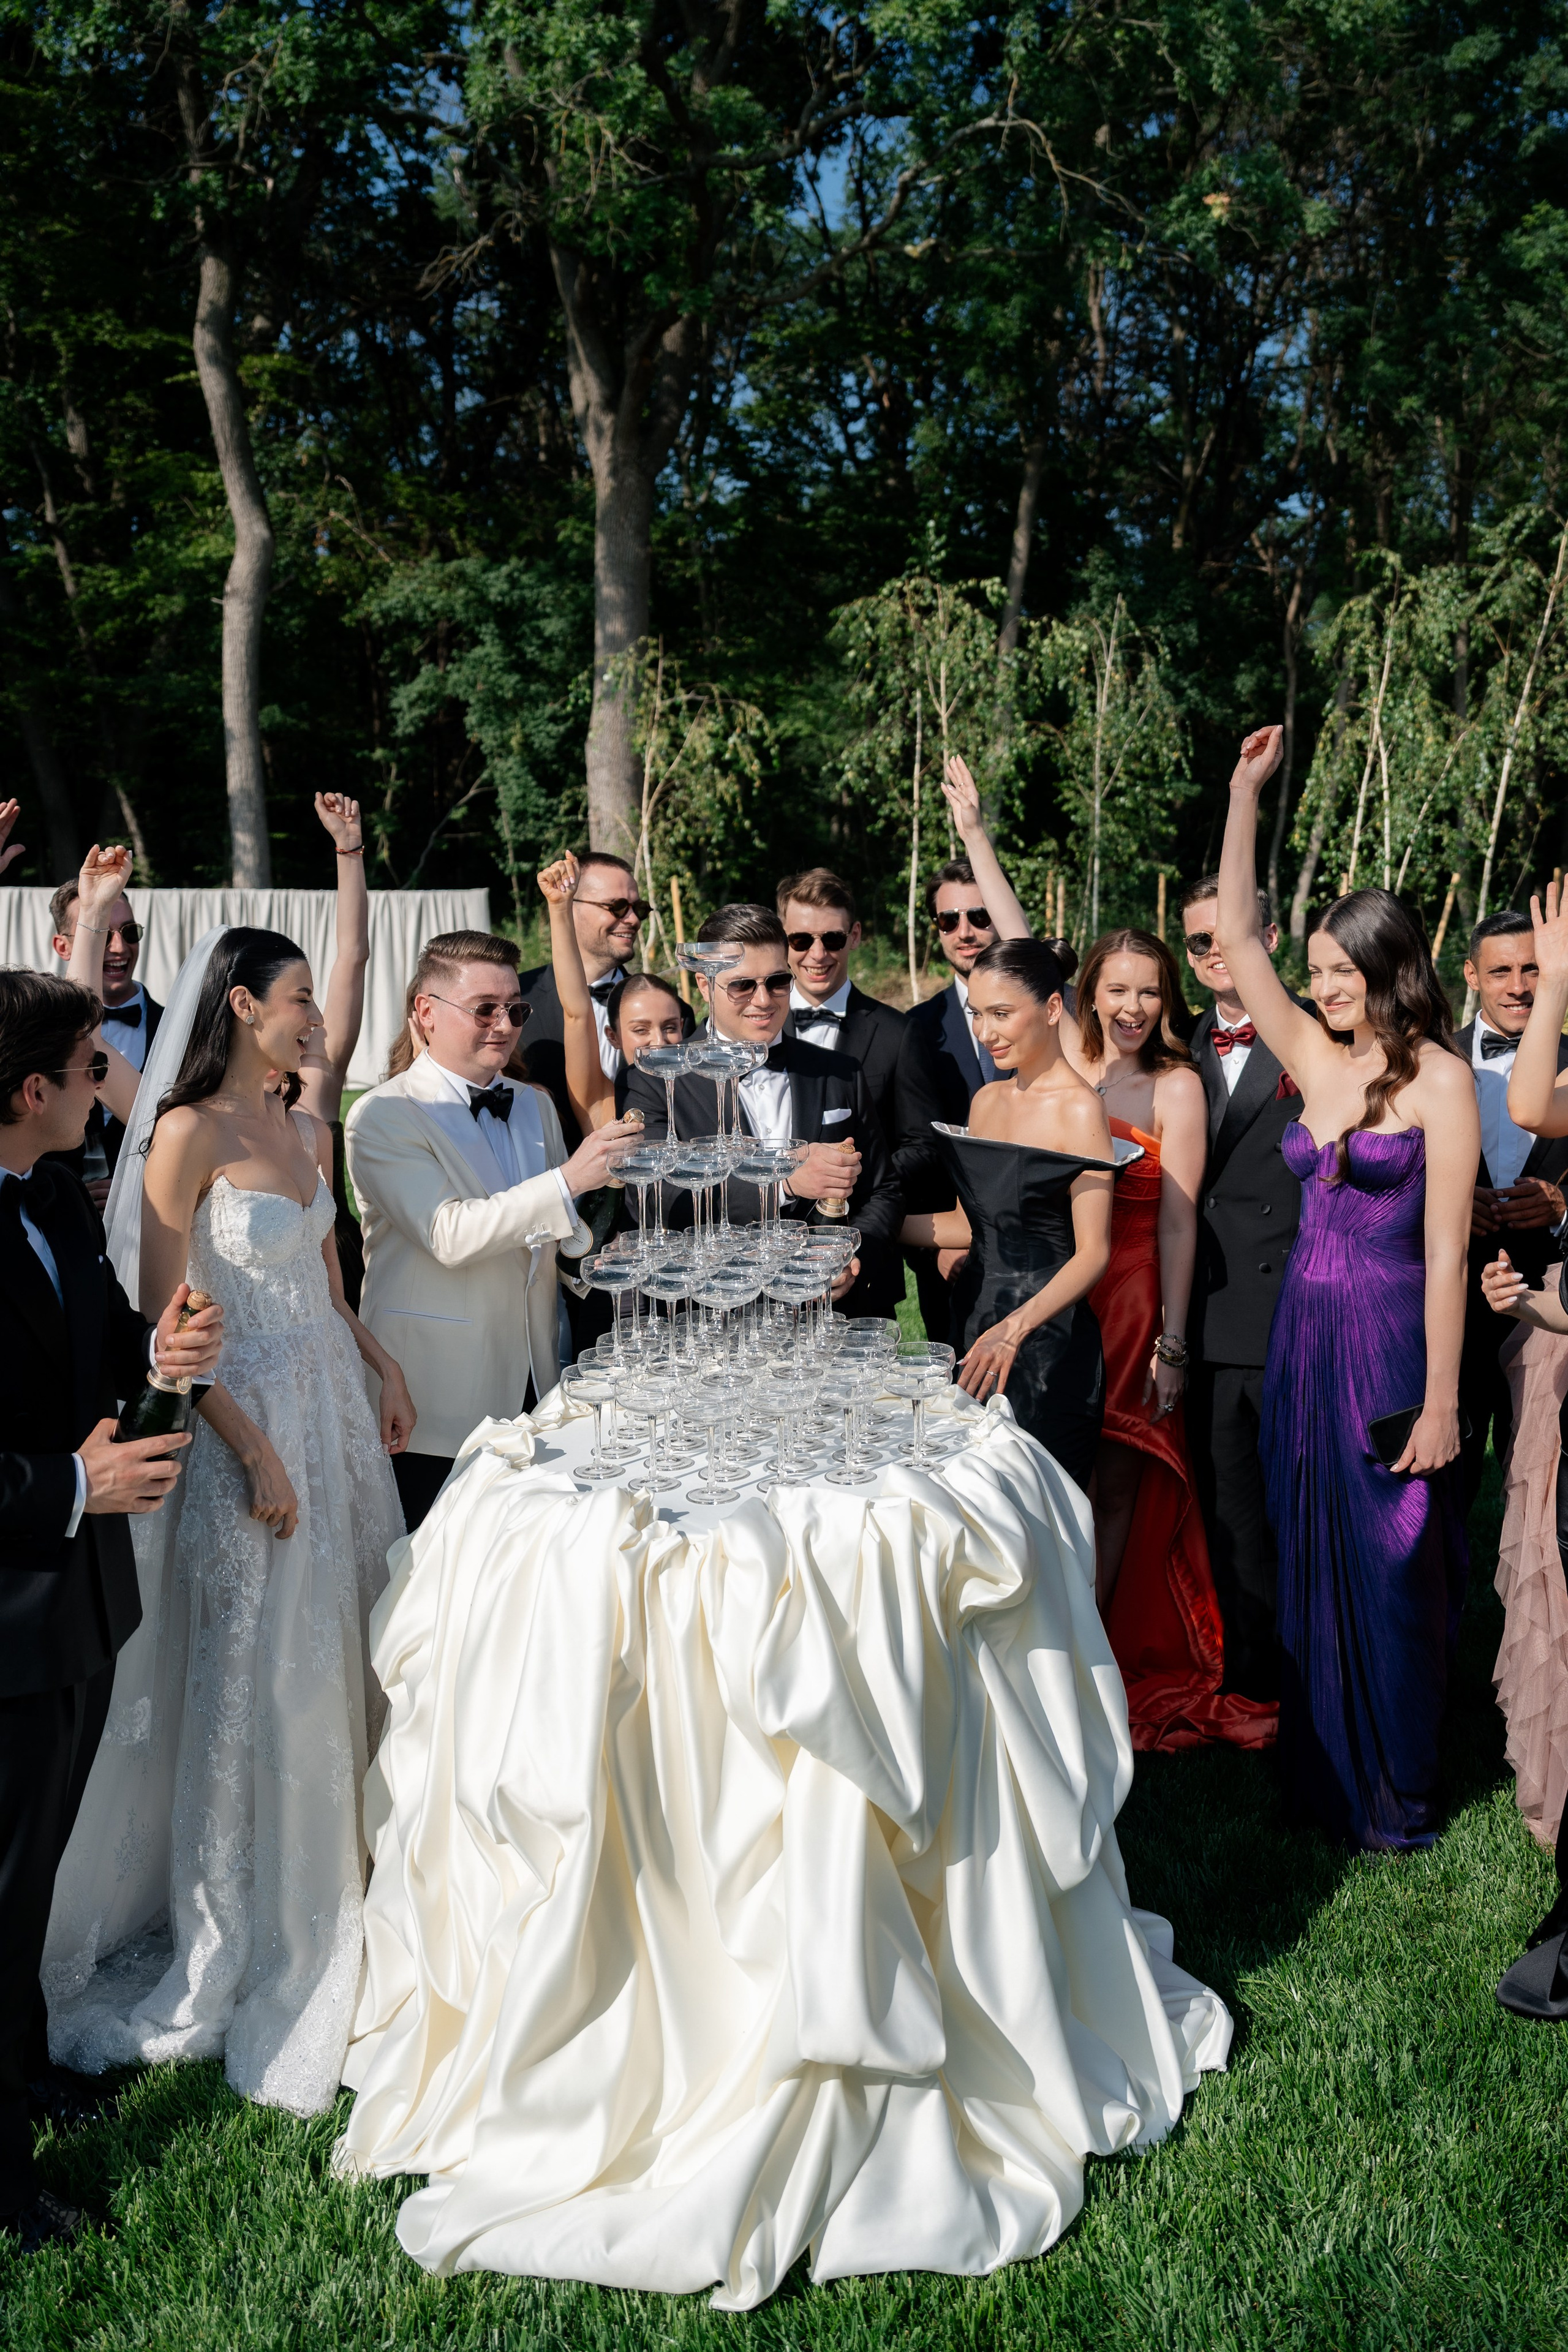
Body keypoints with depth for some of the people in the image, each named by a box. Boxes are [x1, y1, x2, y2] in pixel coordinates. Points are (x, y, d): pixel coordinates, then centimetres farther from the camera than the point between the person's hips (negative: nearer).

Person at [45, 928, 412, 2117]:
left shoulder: (308, 1130, 10)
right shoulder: (188, 1134, -13)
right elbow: (163, 1317, -15)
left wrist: (384, 1366, 6)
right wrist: (254, 1449, -18)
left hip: (334, 1400, 7)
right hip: (247, 1411, -7)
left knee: (344, 1646, 13)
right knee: (255, 1669, 4)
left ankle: (339, 1879, 32)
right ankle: (244, 1929, 22)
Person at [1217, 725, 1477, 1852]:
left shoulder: (1439, 1080, -10)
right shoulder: (1318, 1060, 8)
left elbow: (1446, 1250, -13)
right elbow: (1237, 936, 8)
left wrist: (1441, 1401, -16)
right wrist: (1246, 791, 4)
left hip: (1389, 1345, -6)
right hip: (1302, 1333, 6)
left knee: (1388, 1571, 4)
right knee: (1309, 1560, 13)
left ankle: (1396, 1792, 21)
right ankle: (1319, 1770, 28)